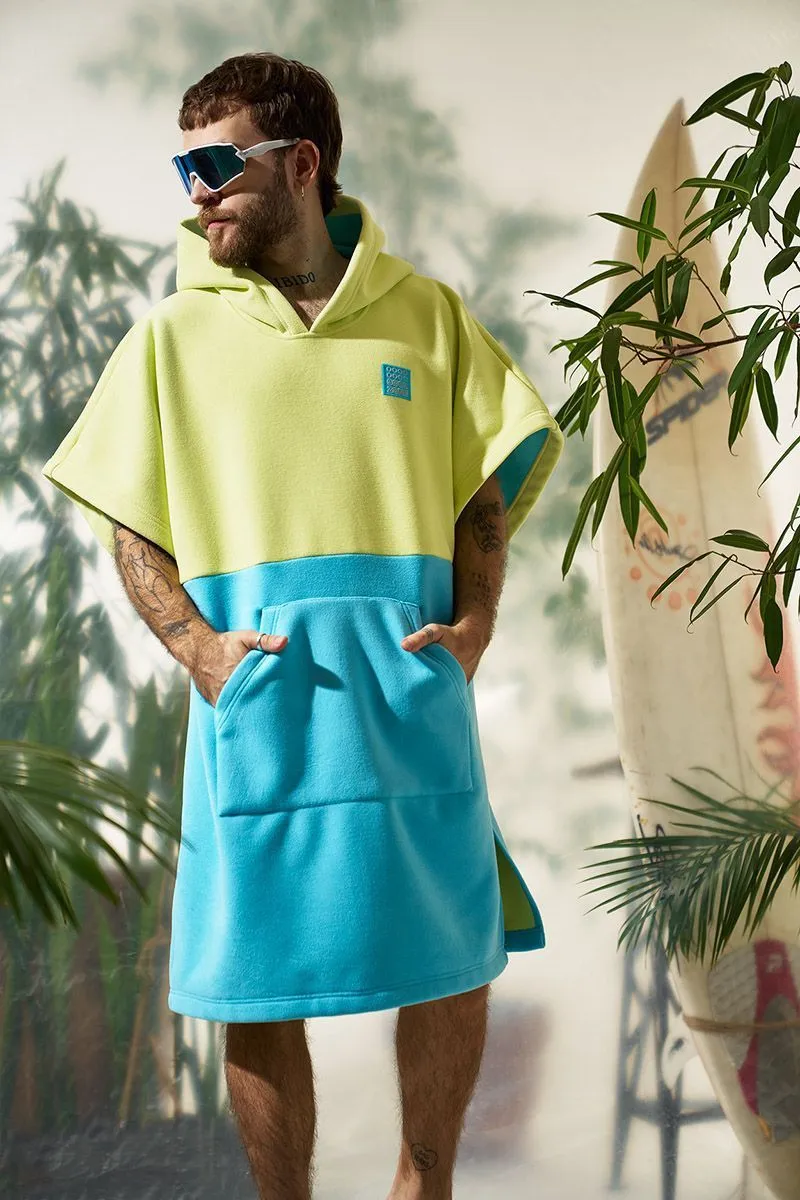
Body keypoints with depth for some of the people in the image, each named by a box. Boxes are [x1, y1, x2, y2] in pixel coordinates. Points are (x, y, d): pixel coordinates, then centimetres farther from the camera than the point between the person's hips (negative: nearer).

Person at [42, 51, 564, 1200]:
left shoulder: (426, 312, 9)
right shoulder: (173, 335, 8)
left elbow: (487, 485, 10)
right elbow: (130, 526, 7)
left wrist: (474, 621, -5)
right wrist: (197, 645, -9)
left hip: (414, 686, 1)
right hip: (255, 693, 0)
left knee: (455, 956, 9)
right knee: (259, 981, 5)